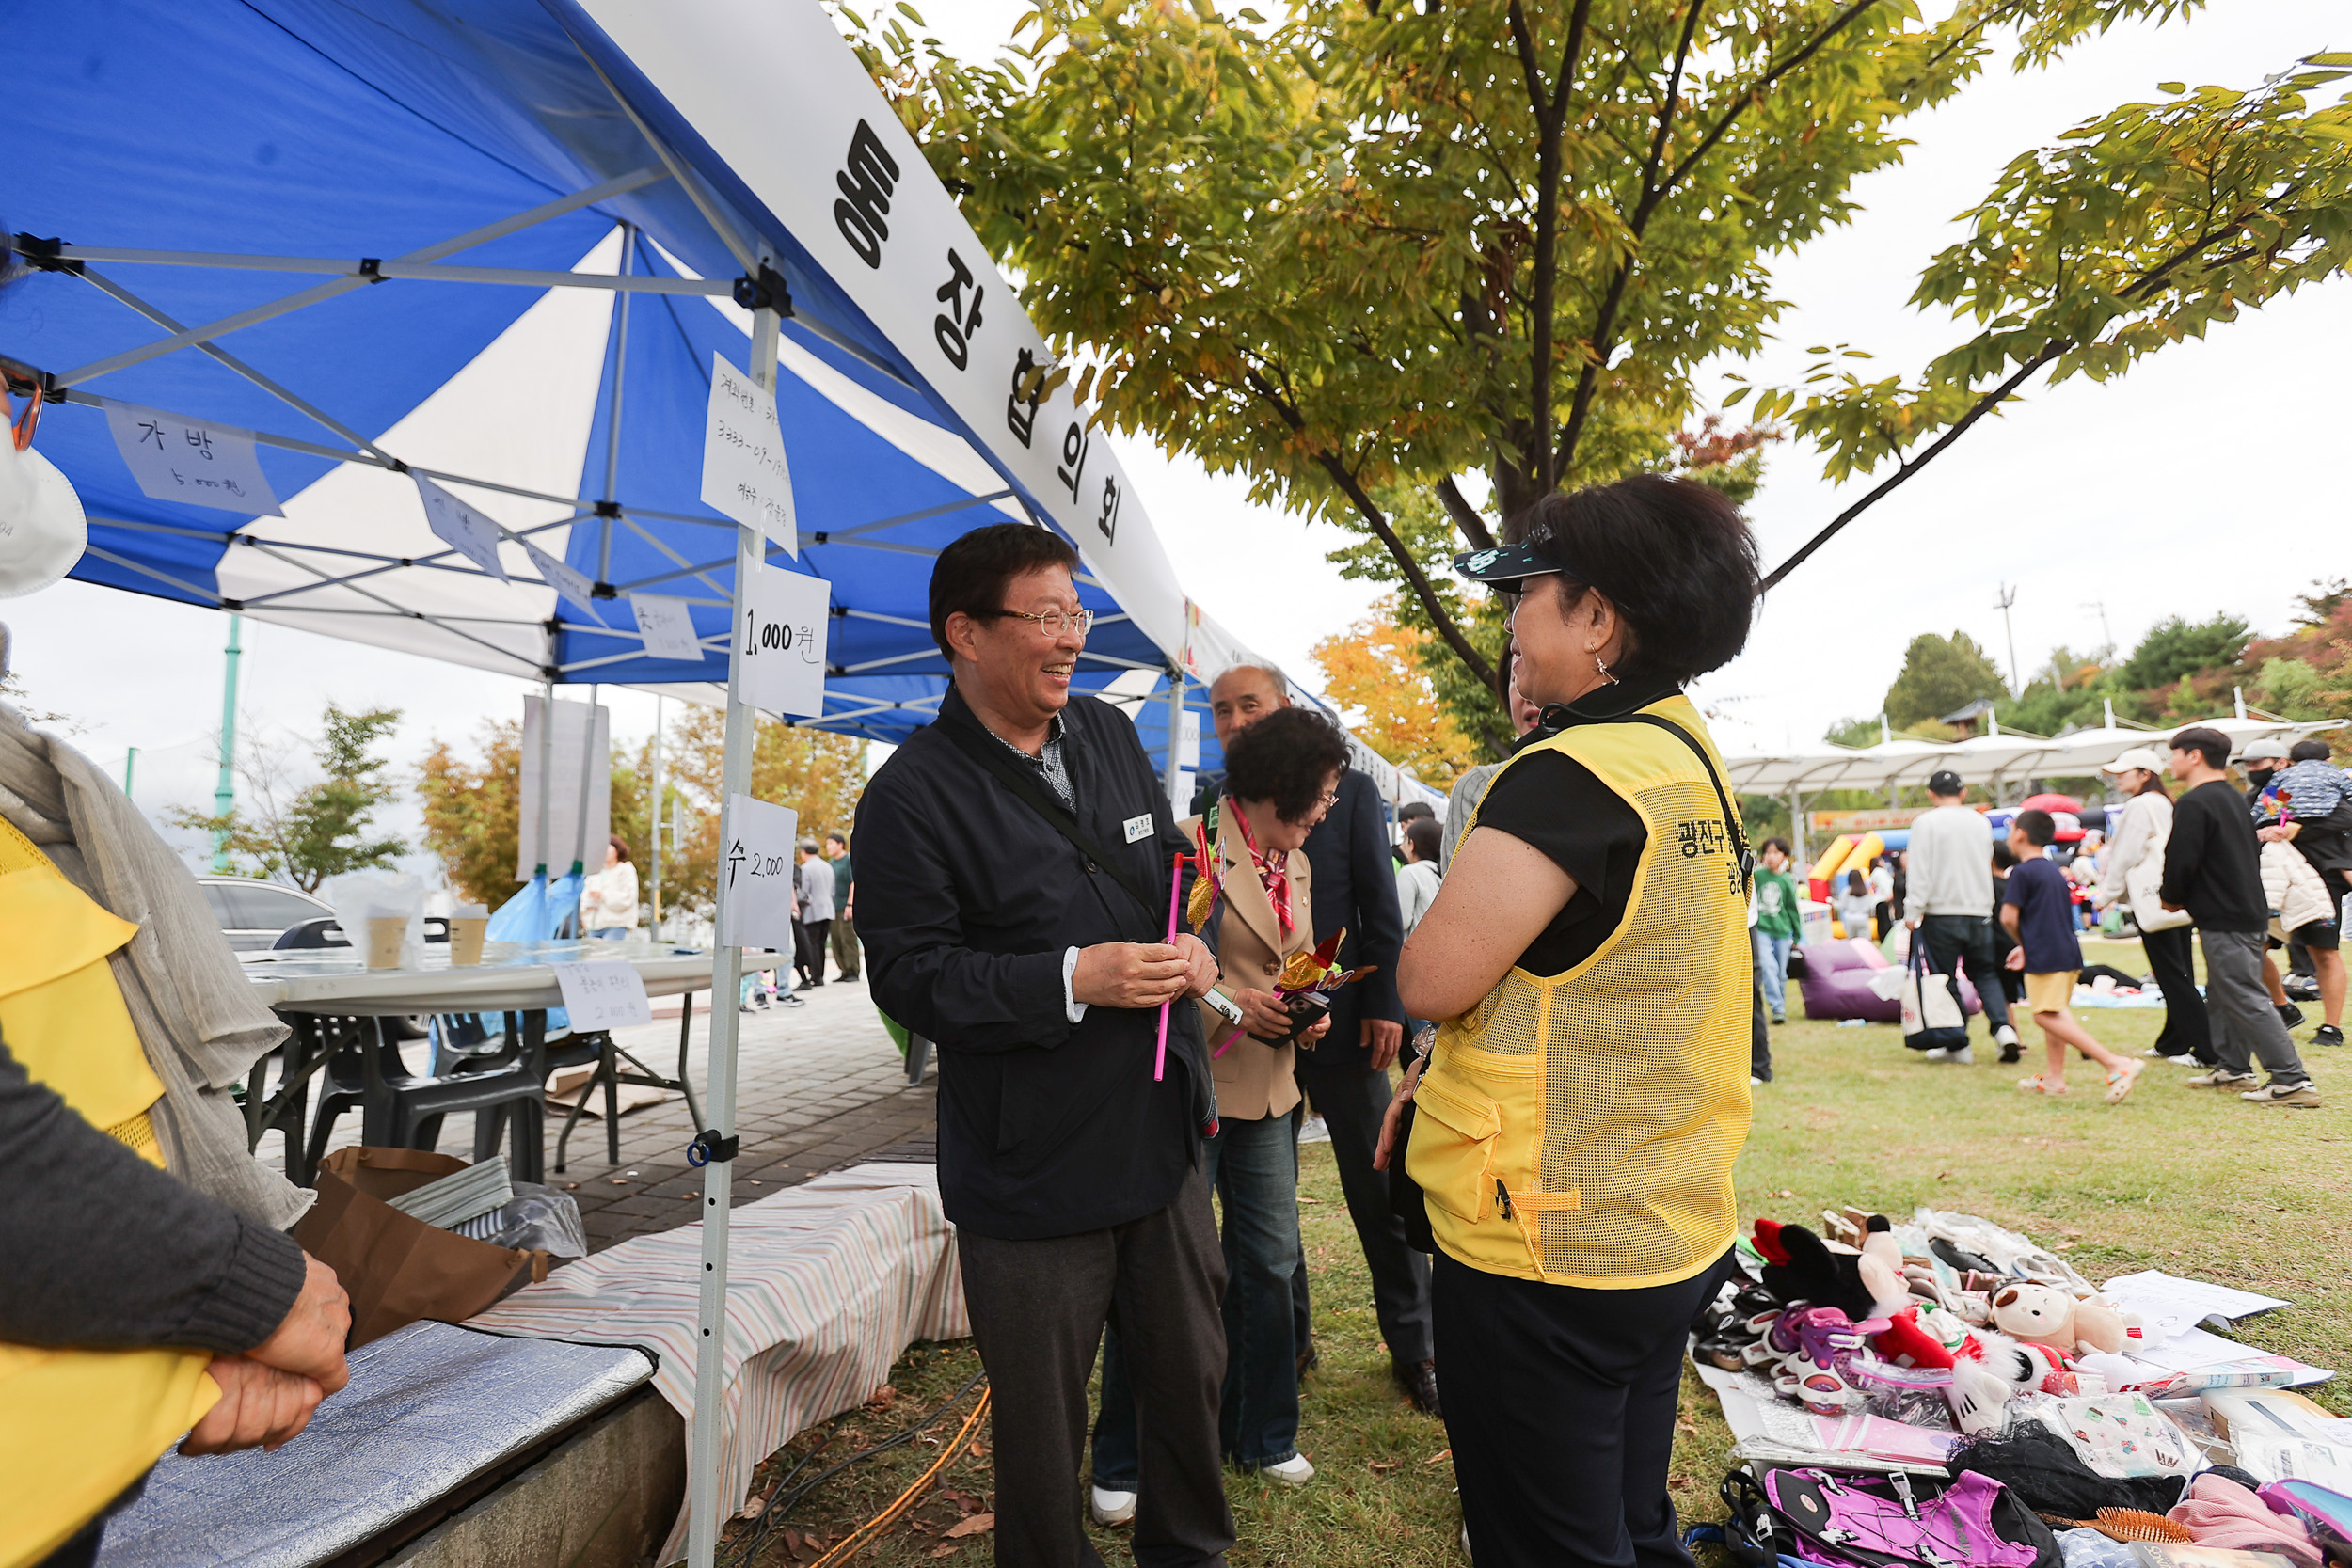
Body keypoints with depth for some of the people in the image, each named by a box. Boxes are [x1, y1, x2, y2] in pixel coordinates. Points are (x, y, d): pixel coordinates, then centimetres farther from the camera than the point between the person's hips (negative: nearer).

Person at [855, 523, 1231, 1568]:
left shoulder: (1111, 737, 6)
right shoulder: (911, 795, -14)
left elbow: (1175, 865, 17)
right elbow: (909, 975, -17)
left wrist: (1196, 946, -4)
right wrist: (1074, 978, -26)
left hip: (1163, 1135, 6)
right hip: (1031, 1170, -6)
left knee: (1193, 1373, 22)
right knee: (1042, 1418, 13)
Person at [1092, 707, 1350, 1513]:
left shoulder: (1295, 865, 12)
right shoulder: (1190, 843, -14)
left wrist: (1308, 1014, 4)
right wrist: (1225, 1001, -19)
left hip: (1267, 1090, 7)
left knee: (1268, 1262, 16)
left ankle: (1260, 1433, 37)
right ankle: (1121, 1466, 21)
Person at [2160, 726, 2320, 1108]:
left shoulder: (2193, 804, -17)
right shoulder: (2235, 798, 15)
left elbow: (2181, 862, -20)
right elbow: (2251, 851, 23)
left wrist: (2172, 898, 0)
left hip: (2224, 921, -10)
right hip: (2250, 911, 10)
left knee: (2245, 999, -7)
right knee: (2223, 994, 18)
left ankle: (2293, 1080, -6)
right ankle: (2233, 1068, 25)